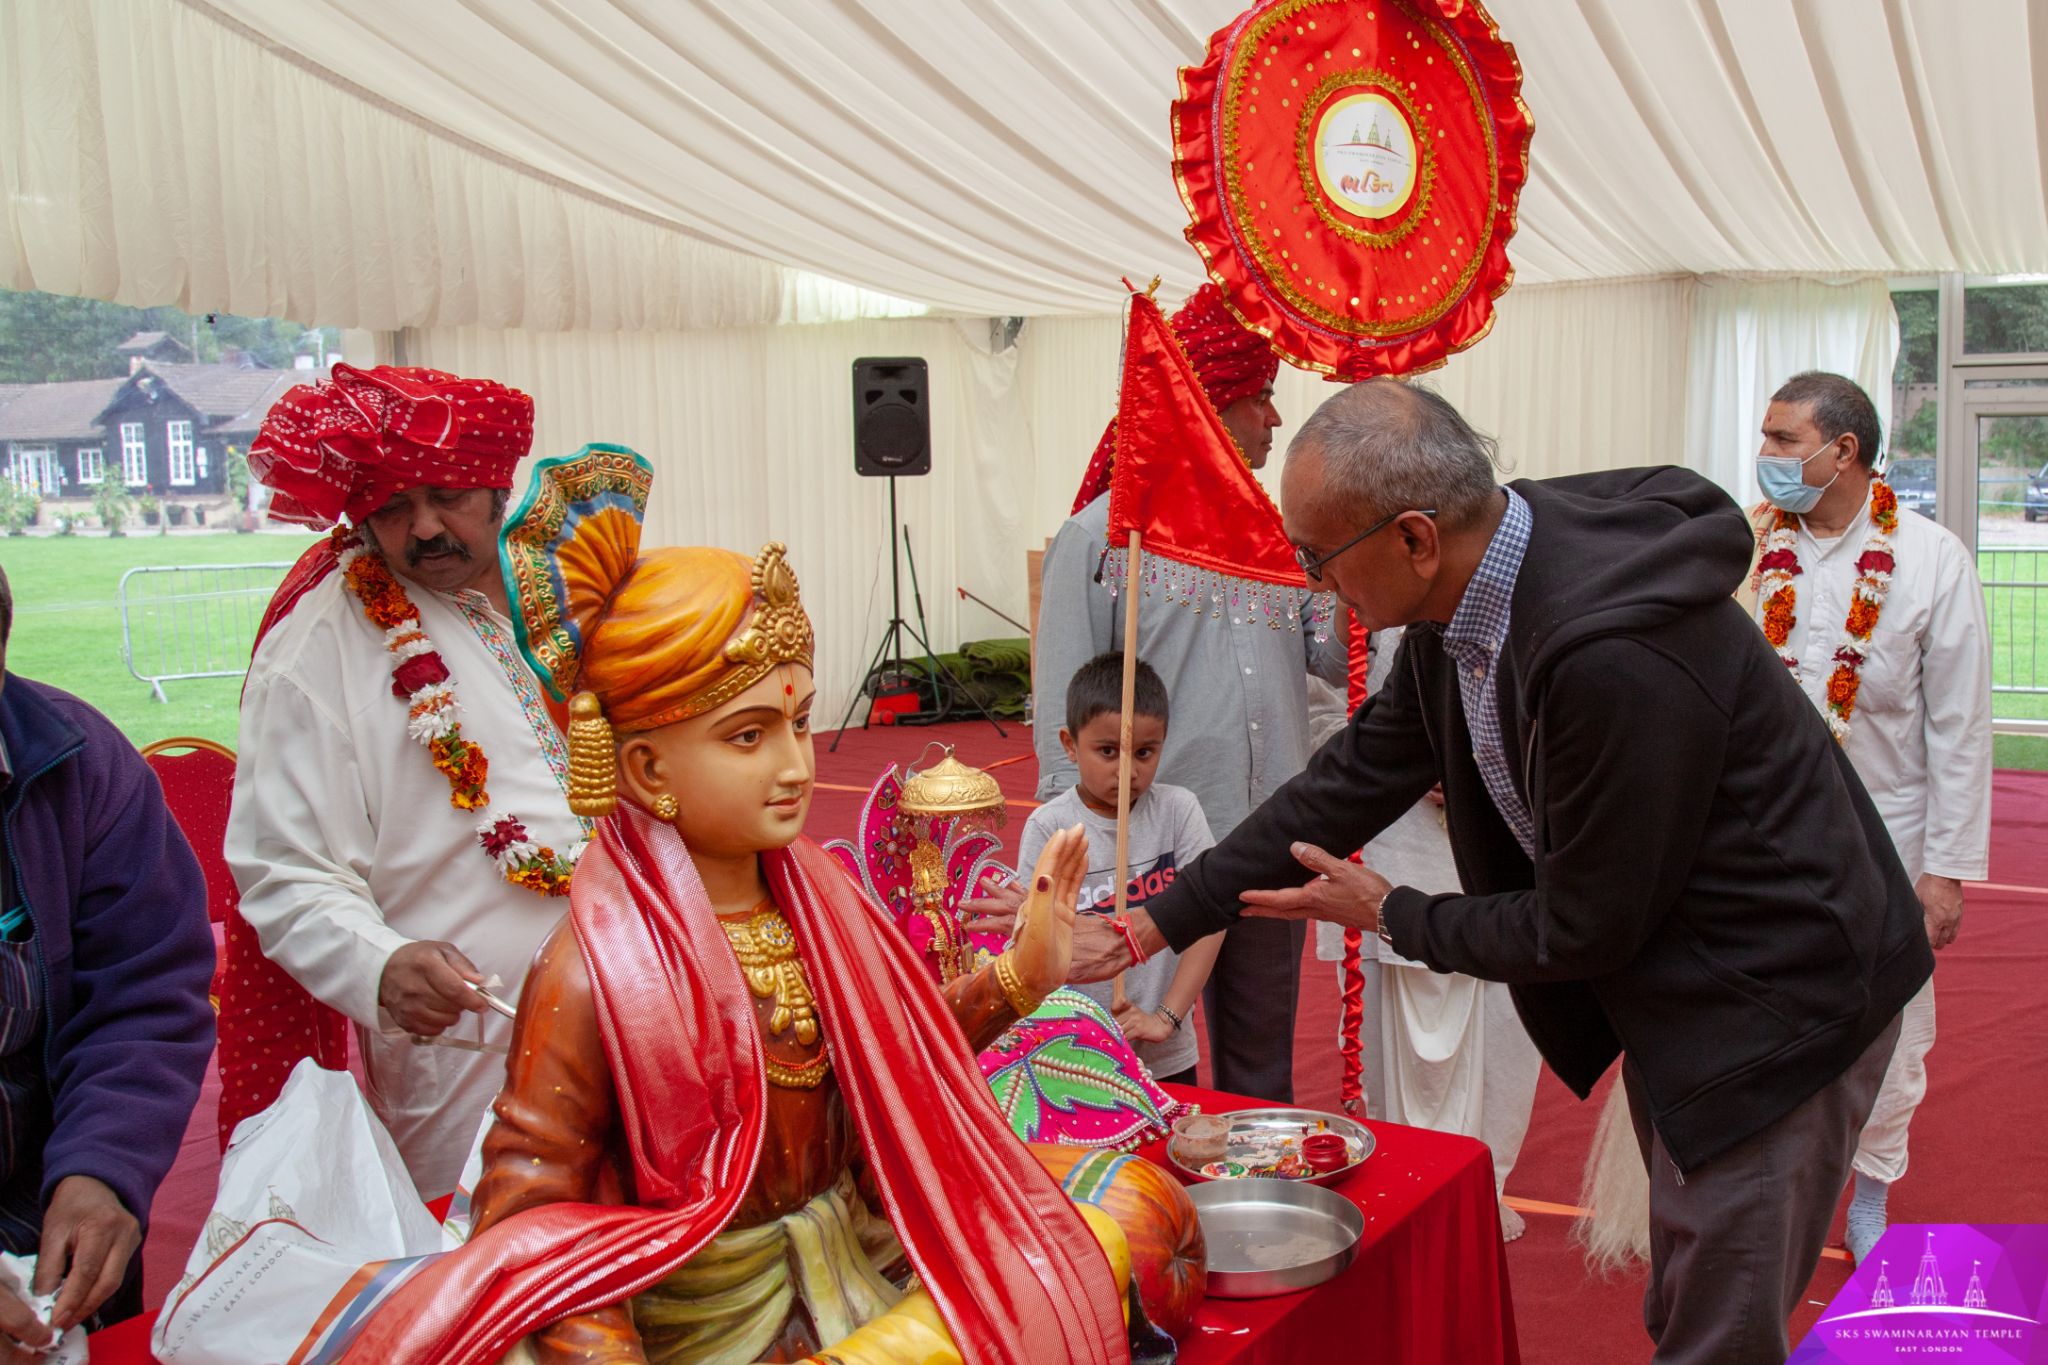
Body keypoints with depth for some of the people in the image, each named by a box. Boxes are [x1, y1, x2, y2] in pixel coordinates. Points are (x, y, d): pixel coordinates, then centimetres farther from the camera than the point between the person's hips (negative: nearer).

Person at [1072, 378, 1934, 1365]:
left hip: (1768, 1004, -8)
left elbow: (1583, 930, -23)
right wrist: (1149, 929, 4)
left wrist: (1387, 915, -7)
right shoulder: (1460, 601, -6)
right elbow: (1356, 777, 3)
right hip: (1662, 988, 9)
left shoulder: (1617, 655, -34)